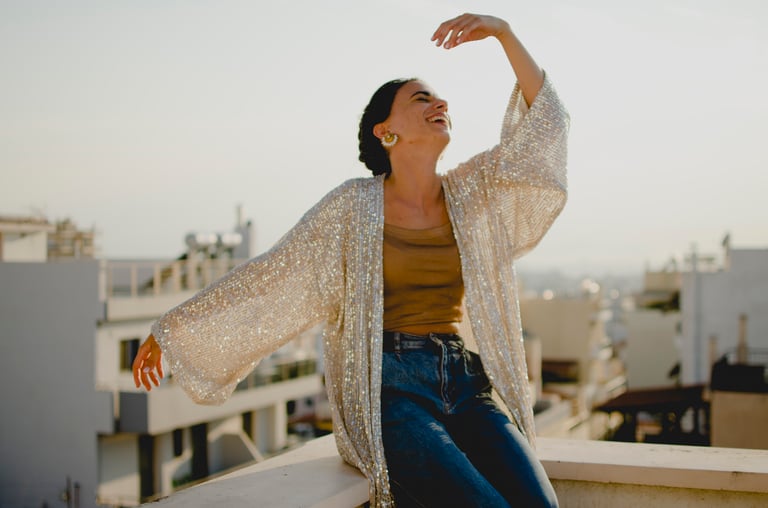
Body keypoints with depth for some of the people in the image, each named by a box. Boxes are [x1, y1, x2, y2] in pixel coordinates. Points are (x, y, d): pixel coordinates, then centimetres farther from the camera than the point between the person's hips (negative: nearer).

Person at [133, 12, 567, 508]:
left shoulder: (469, 196, 11)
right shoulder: (354, 206, 2)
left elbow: (544, 122, 5)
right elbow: (268, 278, 6)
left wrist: (503, 31, -4)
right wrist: (174, 329, 9)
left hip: (464, 385, 4)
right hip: (389, 391, -4)